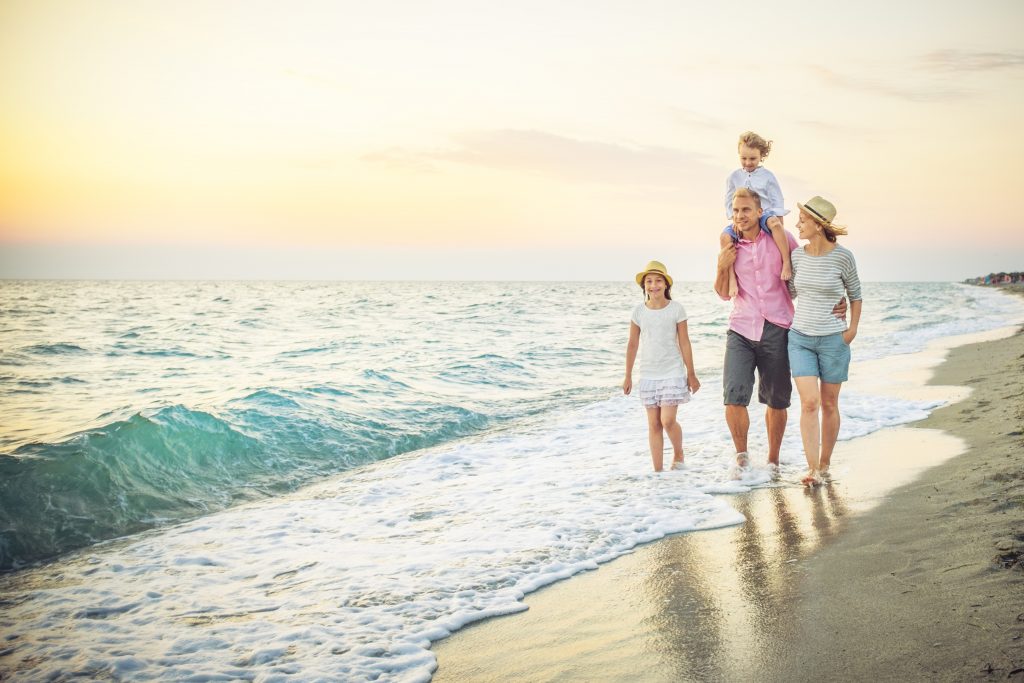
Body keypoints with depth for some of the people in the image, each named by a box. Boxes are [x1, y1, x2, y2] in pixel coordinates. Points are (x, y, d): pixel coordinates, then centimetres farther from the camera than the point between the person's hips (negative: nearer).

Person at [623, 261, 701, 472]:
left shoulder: (676, 309, -5)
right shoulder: (638, 311, 1)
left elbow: (684, 343, -1)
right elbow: (633, 345, 6)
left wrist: (691, 374, 1)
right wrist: (628, 376, 7)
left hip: (673, 373, -2)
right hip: (647, 375, 2)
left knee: (667, 420, -11)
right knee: (653, 424, 4)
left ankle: (678, 455, 18)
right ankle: (658, 470, 11)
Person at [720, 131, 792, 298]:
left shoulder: (767, 176, 2)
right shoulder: (734, 177, 7)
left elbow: (778, 202, 3)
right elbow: (730, 203, 9)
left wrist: (779, 225, -5)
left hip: (765, 214, -2)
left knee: (774, 223, -38)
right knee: (725, 236, -26)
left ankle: (787, 263, -31)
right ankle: (731, 278, -23)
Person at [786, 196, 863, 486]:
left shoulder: (843, 256, -9)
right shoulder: (797, 255, 1)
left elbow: (855, 294, 5)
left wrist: (853, 329, -1)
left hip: (833, 340, -2)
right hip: (800, 338, 2)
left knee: (829, 404, 8)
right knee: (809, 403, -9)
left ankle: (825, 464, 23)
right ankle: (812, 469, -10)